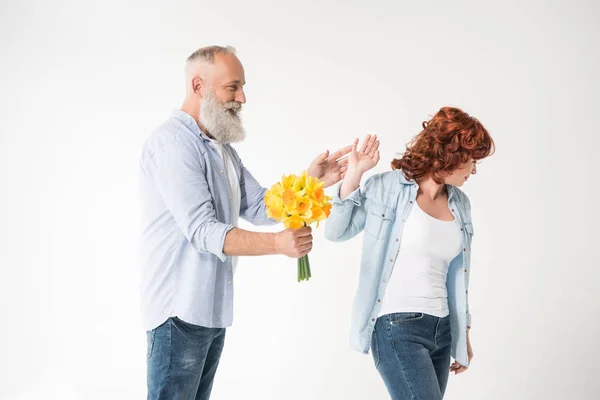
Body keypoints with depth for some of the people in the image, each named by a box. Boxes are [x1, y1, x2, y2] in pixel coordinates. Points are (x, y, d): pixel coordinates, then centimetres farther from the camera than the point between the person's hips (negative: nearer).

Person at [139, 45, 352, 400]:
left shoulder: (223, 149, 15)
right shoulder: (173, 142, -17)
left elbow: (260, 207, 11)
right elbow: (202, 231, -24)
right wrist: (277, 243, -34)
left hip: (214, 309, 9)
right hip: (180, 310, -9)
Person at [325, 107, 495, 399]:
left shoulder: (460, 204, 10)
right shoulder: (388, 188, -6)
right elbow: (337, 232, -3)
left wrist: (463, 332, 20)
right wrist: (353, 176, -12)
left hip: (441, 329, 6)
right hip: (397, 327, -6)